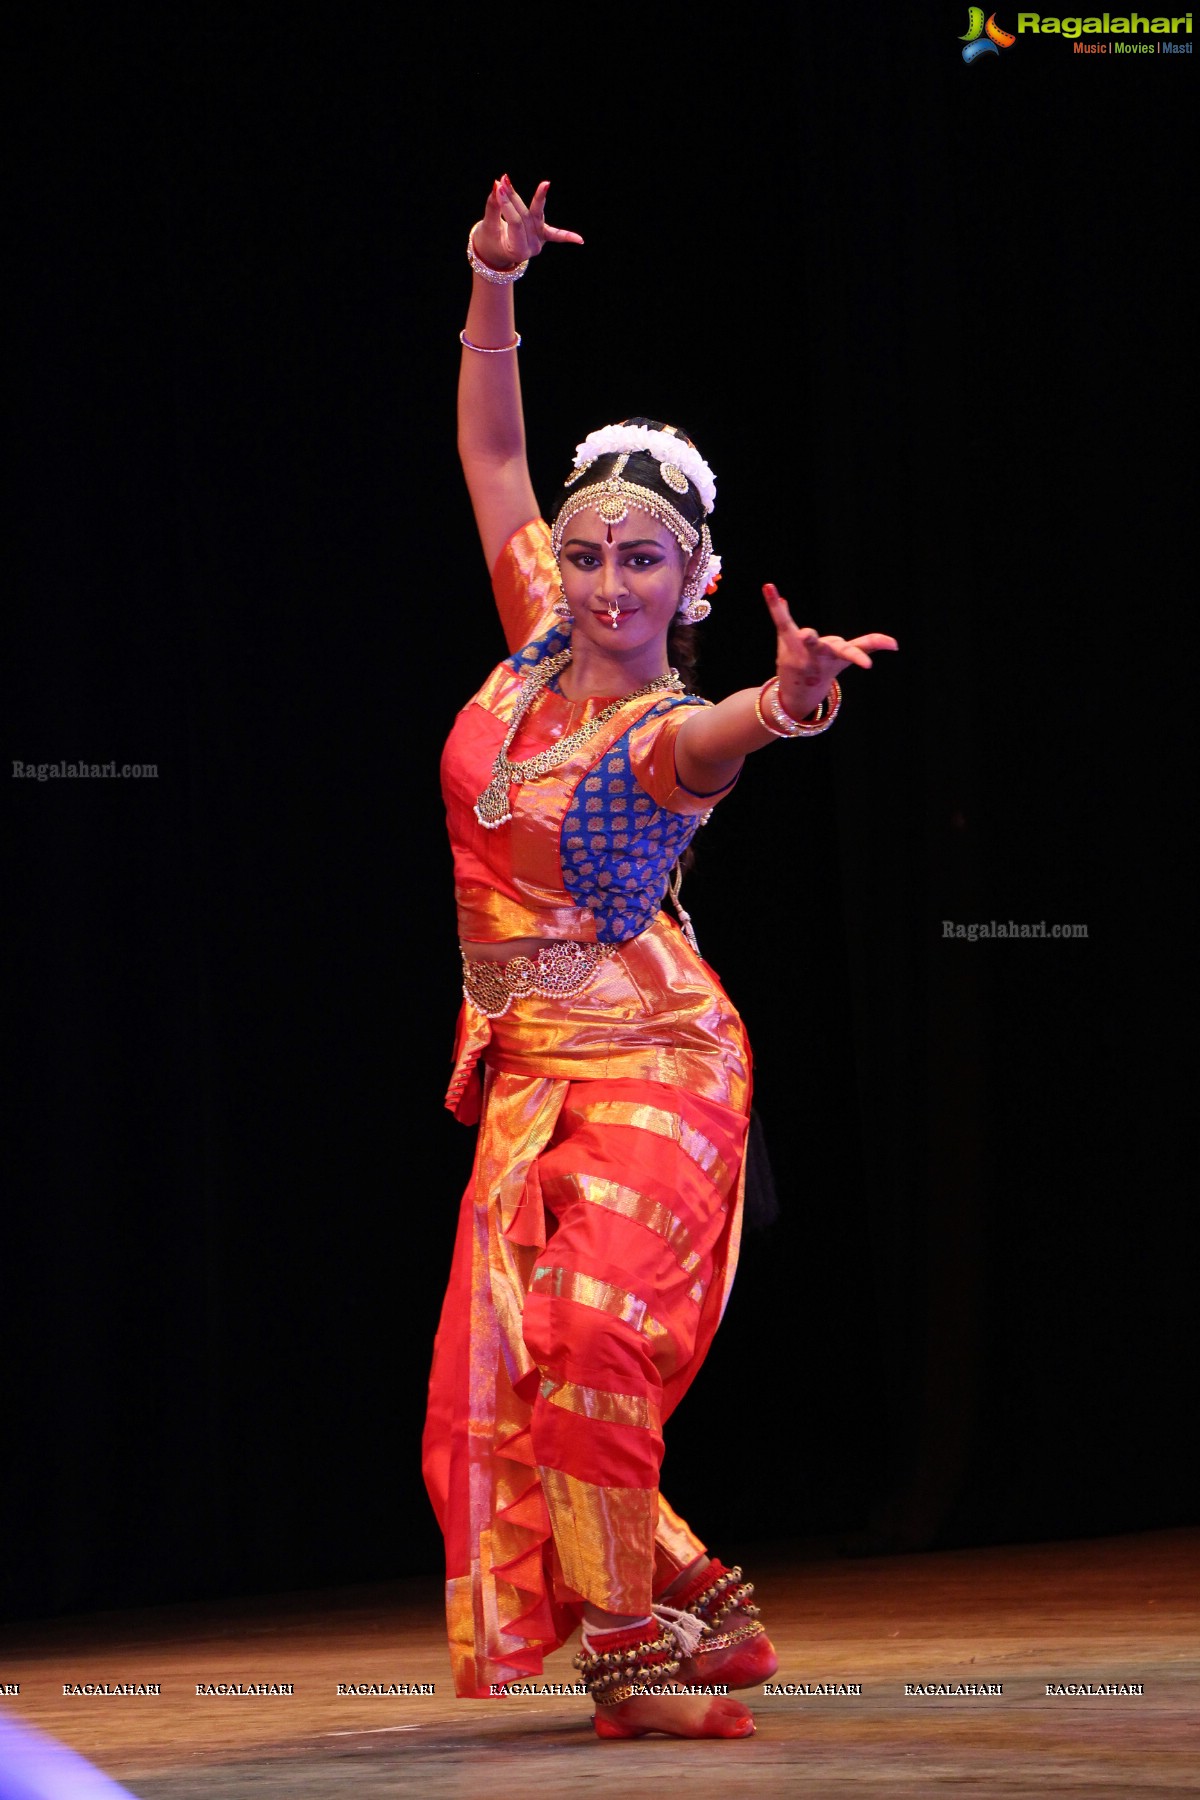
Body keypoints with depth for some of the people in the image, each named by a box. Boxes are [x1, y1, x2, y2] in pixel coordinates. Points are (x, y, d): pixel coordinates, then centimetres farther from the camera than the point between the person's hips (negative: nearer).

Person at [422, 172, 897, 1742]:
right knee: (495, 1386, -1)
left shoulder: (667, 732, -13)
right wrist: (494, 292, 4)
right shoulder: (539, 641, 3)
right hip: (530, 1076, 6)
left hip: (651, 1066, -6)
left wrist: (784, 704, -63)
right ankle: (692, 1608, 13)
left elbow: (721, 734, -40)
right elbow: (492, 454, 13)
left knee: (591, 1341, -24)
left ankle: (634, 1637, -12)